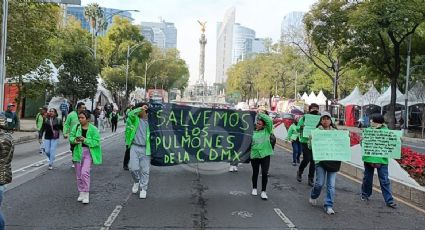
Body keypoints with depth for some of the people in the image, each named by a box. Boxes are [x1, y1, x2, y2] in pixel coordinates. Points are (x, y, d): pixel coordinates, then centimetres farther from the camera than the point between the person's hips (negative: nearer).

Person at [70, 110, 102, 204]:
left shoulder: (93, 129, -10)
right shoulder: (76, 127, 2)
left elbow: (96, 142, -12)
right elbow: (71, 136, 8)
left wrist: (85, 140, -23)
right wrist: (74, 140, -14)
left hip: (88, 153, -4)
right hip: (78, 152, 5)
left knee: (85, 173, -16)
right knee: (78, 174, 11)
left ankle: (86, 194, -6)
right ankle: (81, 193, 26)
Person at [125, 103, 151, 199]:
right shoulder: (135, 119, 6)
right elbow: (130, 114, -16)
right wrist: (140, 108, -17)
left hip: (146, 148, 0)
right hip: (135, 147, 0)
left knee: (145, 170, 4)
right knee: (133, 167, -7)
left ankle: (143, 189, 18)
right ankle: (136, 181, 24)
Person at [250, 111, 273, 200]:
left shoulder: (267, 130, 1)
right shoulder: (253, 132, 3)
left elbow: (270, 121, -13)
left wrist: (261, 114, -11)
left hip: (265, 155, -1)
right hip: (255, 155, 1)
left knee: (265, 173, -4)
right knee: (255, 173, 14)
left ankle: (263, 191, 7)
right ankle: (254, 188, 33)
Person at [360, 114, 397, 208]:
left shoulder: (386, 131, -2)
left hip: (382, 159, -2)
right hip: (369, 158, 2)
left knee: (385, 180, 1)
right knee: (367, 178, 16)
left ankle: (389, 200, 7)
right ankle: (365, 194, 35)